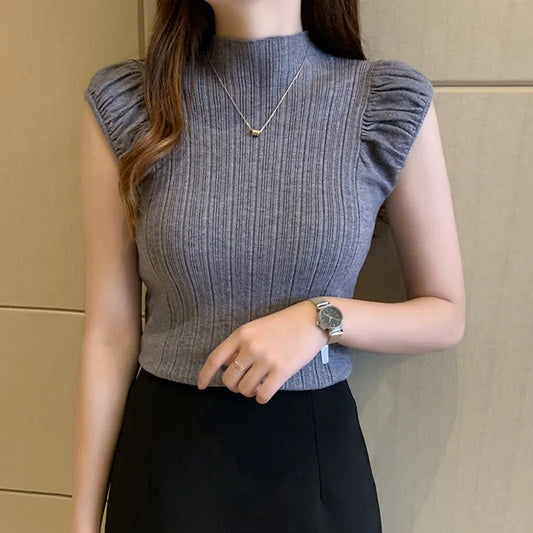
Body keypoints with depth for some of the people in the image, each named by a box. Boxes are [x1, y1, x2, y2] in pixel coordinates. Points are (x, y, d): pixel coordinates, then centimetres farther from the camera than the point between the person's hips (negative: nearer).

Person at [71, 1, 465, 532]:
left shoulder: (393, 102, -9)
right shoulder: (121, 102, -8)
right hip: (166, 448, 1)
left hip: (317, 454, 0)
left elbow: (447, 316, -1)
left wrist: (324, 318, -19)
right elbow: (110, 333, -6)